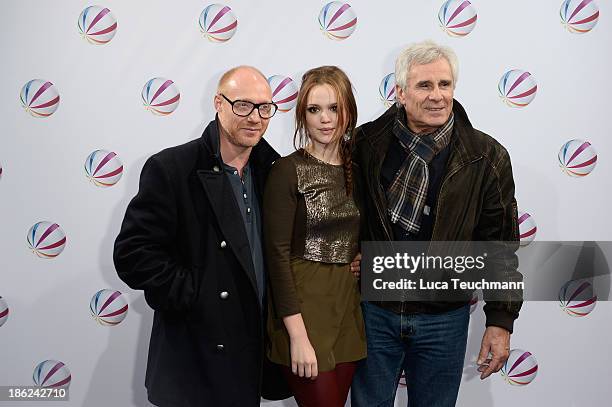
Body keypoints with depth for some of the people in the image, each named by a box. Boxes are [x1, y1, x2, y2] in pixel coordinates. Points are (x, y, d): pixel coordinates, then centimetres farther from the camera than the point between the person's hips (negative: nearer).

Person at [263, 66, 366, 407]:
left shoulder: (357, 167, 7)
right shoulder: (288, 170, -10)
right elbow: (277, 253, -14)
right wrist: (298, 336, -17)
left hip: (350, 305, 6)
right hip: (304, 305, -5)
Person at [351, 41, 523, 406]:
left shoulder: (487, 157, -8)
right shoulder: (367, 143, -6)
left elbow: (500, 245, -4)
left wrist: (501, 321, -4)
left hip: (445, 318, 0)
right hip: (374, 311, 1)